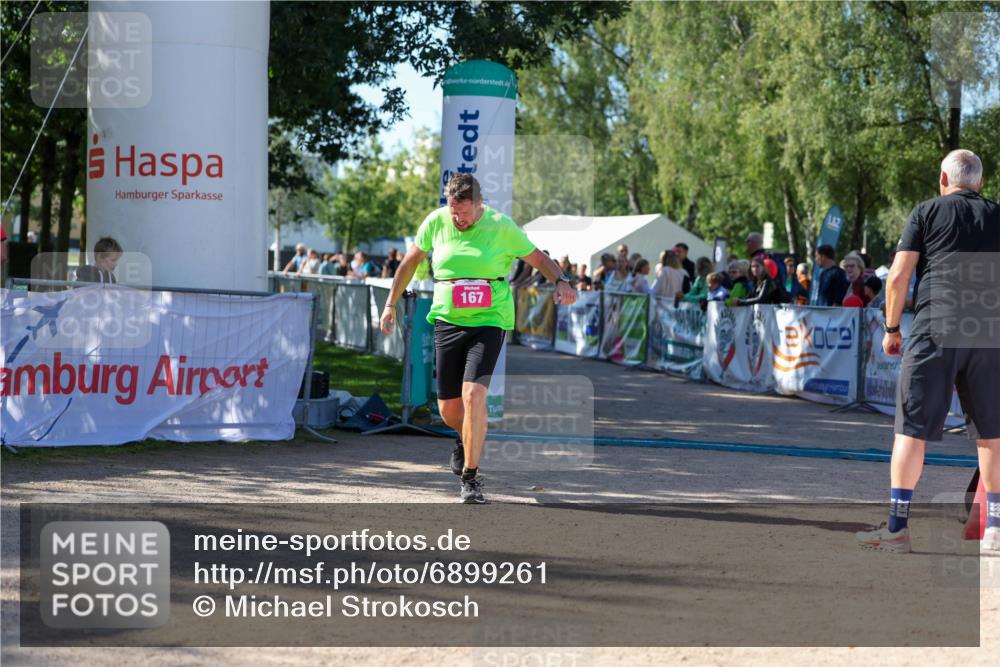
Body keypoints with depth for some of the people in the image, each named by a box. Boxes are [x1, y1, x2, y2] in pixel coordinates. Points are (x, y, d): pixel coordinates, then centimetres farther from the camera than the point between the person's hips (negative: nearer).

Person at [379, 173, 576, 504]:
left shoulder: (501, 226, -6)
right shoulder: (435, 222, 0)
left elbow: (539, 258, 3)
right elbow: (410, 261, 15)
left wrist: (561, 281, -16)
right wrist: (391, 304, 17)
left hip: (489, 322, -3)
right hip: (446, 321, 3)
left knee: (473, 395, -20)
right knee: (448, 408, 6)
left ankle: (470, 477, -9)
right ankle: (468, 439, 44)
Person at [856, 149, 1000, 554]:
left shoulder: (927, 212, 7)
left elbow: (898, 276, 0)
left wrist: (892, 329, 8)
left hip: (933, 329, -3)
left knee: (912, 428, 0)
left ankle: (897, 527, 0)